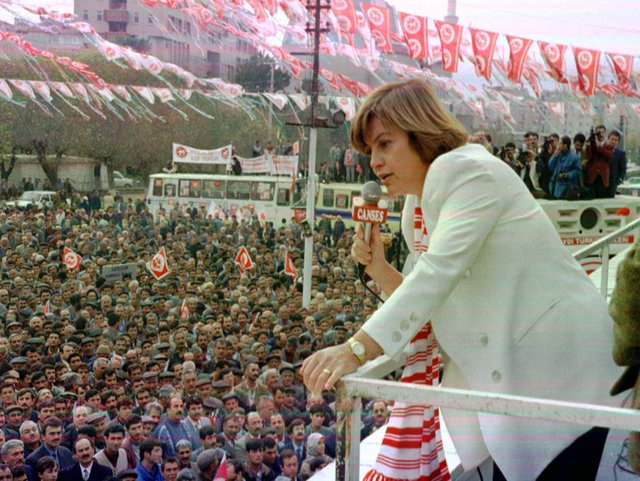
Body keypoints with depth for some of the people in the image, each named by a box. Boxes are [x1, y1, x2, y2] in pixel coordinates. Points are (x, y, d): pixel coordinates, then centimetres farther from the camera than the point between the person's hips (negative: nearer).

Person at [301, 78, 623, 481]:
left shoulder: (467, 171, -14)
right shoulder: (415, 212, 11)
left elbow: (439, 273, -27)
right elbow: (433, 310, 12)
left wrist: (357, 349, -32)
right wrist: (377, 266, -3)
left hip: (562, 366, -8)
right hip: (515, 375, 8)